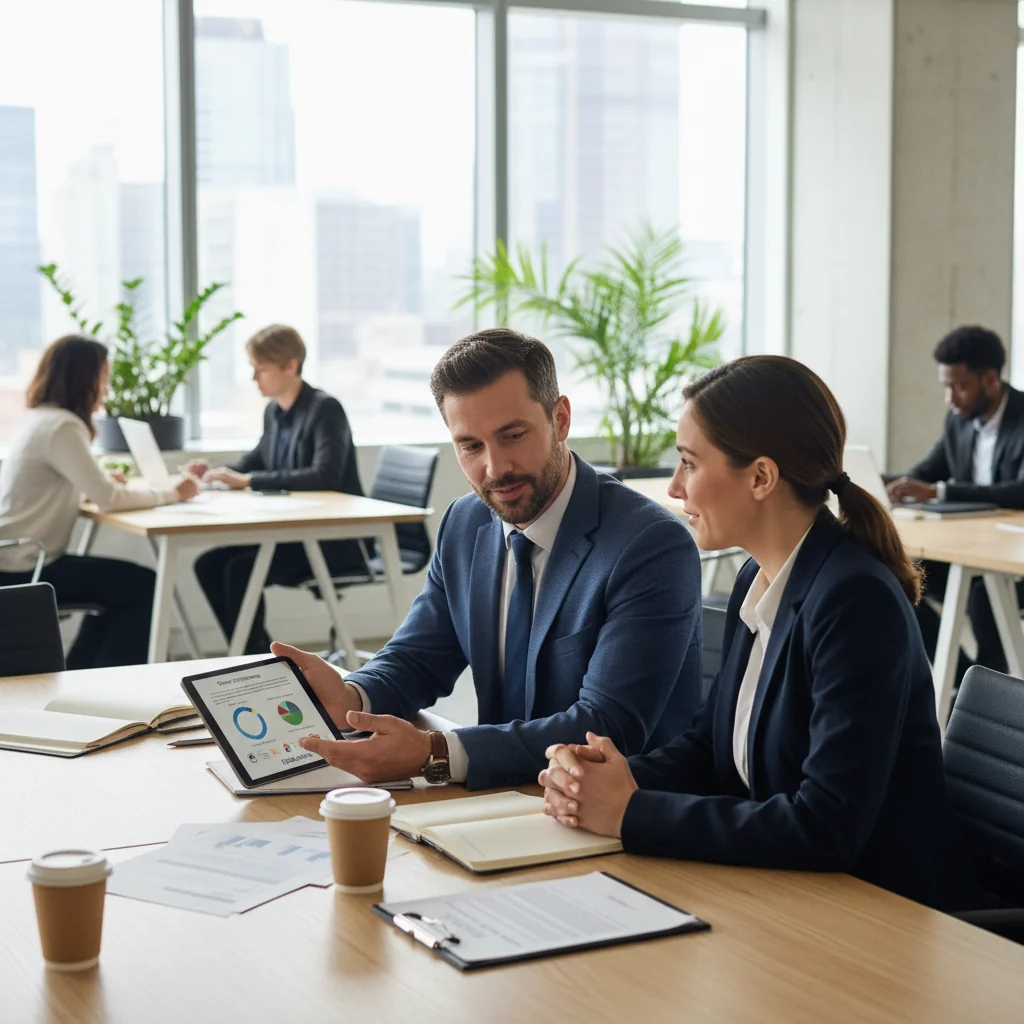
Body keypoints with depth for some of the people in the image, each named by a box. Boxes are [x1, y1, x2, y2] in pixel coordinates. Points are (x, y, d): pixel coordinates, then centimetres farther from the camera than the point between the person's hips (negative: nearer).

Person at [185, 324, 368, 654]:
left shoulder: (325, 409, -16)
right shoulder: (274, 411, 8)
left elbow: (325, 476, -30)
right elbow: (258, 460, 25)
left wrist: (247, 481, -32)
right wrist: (216, 473, 3)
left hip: (336, 539, -9)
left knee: (241, 570, -24)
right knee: (208, 565, -4)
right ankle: (257, 657, 3)